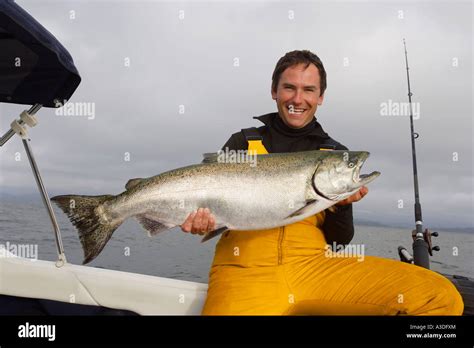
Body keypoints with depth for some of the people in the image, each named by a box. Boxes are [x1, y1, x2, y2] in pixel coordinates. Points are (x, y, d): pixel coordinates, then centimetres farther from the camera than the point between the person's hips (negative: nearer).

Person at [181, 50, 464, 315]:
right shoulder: (243, 143, 12)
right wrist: (201, 219, -14)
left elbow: (339, 241, 14)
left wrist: (343, 203, -7)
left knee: (441, 298, -16)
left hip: (313, 264, 3)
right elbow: (212, 200, 9)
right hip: (246, 267, -2)